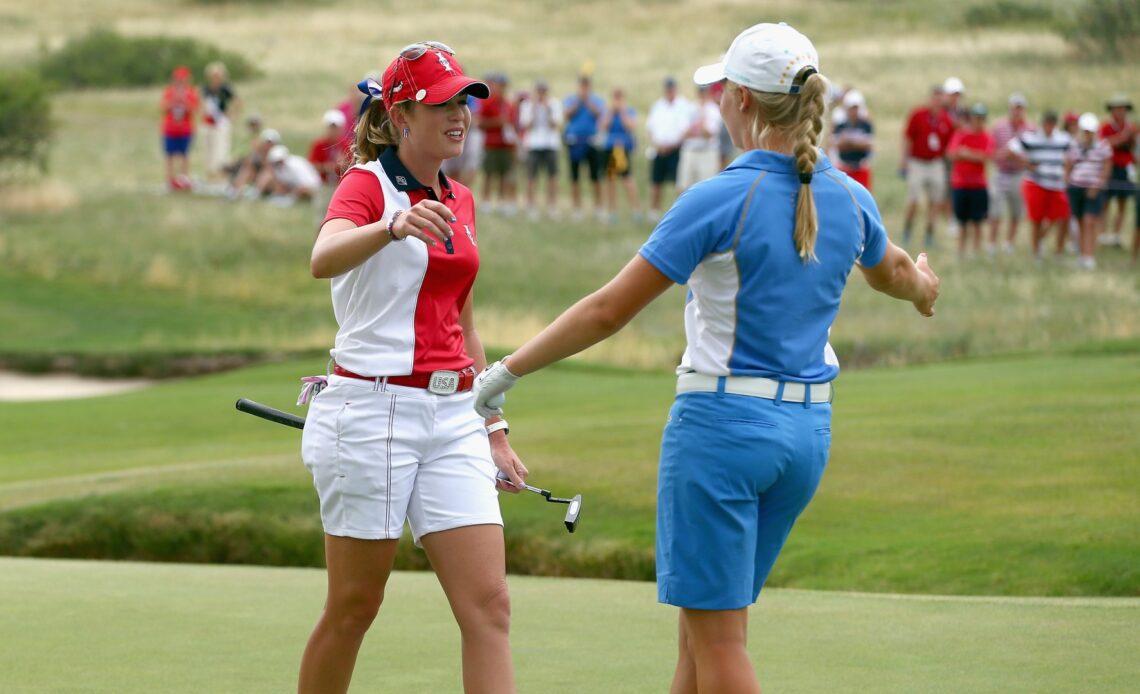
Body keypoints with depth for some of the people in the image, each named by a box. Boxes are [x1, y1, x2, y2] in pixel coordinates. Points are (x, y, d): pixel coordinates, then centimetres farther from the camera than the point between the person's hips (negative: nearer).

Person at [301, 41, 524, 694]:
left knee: (489, 607, -5)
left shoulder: (459, 200, 14)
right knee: (354, 607, 2)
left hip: (452, 417, 6)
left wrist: (494, 430, 18)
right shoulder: (367, 184, -7)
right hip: (372, 412, -6)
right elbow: (324, 259, -31)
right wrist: (394, 227, -50)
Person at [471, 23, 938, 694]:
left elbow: (608, 311, -13)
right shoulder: (849, 200, 3)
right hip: (807, 429, 7)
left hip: (722, 421, -7)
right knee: (703, 633, 16)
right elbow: (893, 271, 27)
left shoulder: (721, 199, -15)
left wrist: (504, 373, -4)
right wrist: (923, 286, 52)